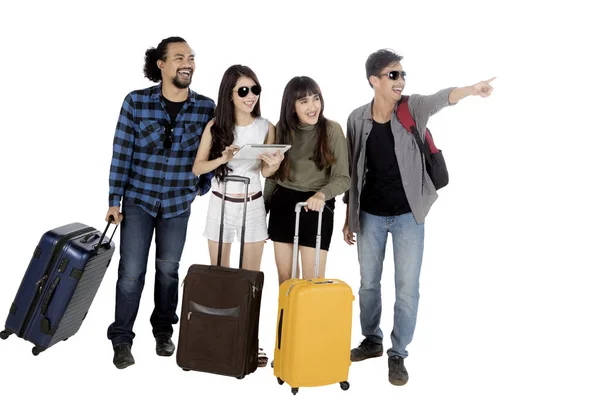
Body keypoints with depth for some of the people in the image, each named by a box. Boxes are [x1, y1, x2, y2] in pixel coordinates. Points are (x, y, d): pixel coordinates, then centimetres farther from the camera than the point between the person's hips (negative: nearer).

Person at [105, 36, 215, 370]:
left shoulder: (206, 108, -5)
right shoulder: (136, 101, -9)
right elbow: (121, 153, -7)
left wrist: (203, 187, 10)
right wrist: (114, 199, -7)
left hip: (178, 203, 2)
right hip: (138, 199, -1)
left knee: (168, 270, 13)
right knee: (131, 272, 0)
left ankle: (163, 331, 33)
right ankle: (121, 339, 17)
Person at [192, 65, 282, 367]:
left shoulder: (265, 127, -2)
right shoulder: (215, 126, -6)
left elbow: (265, 172, 3)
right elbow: (197, 168, -4)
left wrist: (274, 164, -20)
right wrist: (222, 158, -22)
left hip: (253, 205, 1)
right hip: (221, 204, 0)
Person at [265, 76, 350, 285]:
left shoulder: (332, 129, -10)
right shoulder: (282, 128, 1)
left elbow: (343, 178, -12)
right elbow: (272, 173, 10)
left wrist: (322, 194, -30)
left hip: (317, 207, -3)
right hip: (283, 203, 4)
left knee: (313, 280, -1)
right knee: (285, 278, 12)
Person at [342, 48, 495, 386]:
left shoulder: (413, 109, -8)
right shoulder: (357, 119, -3)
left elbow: (439, 99, -31)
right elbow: (352, 172, 3)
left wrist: (470, 90, -53)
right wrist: (348, 218, 6)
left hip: (408, 215, -1)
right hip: (370, 216, 2)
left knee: (408, 288, 2)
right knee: (368, 282, 13)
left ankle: (398, 354, 20)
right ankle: (372, 341, 36)